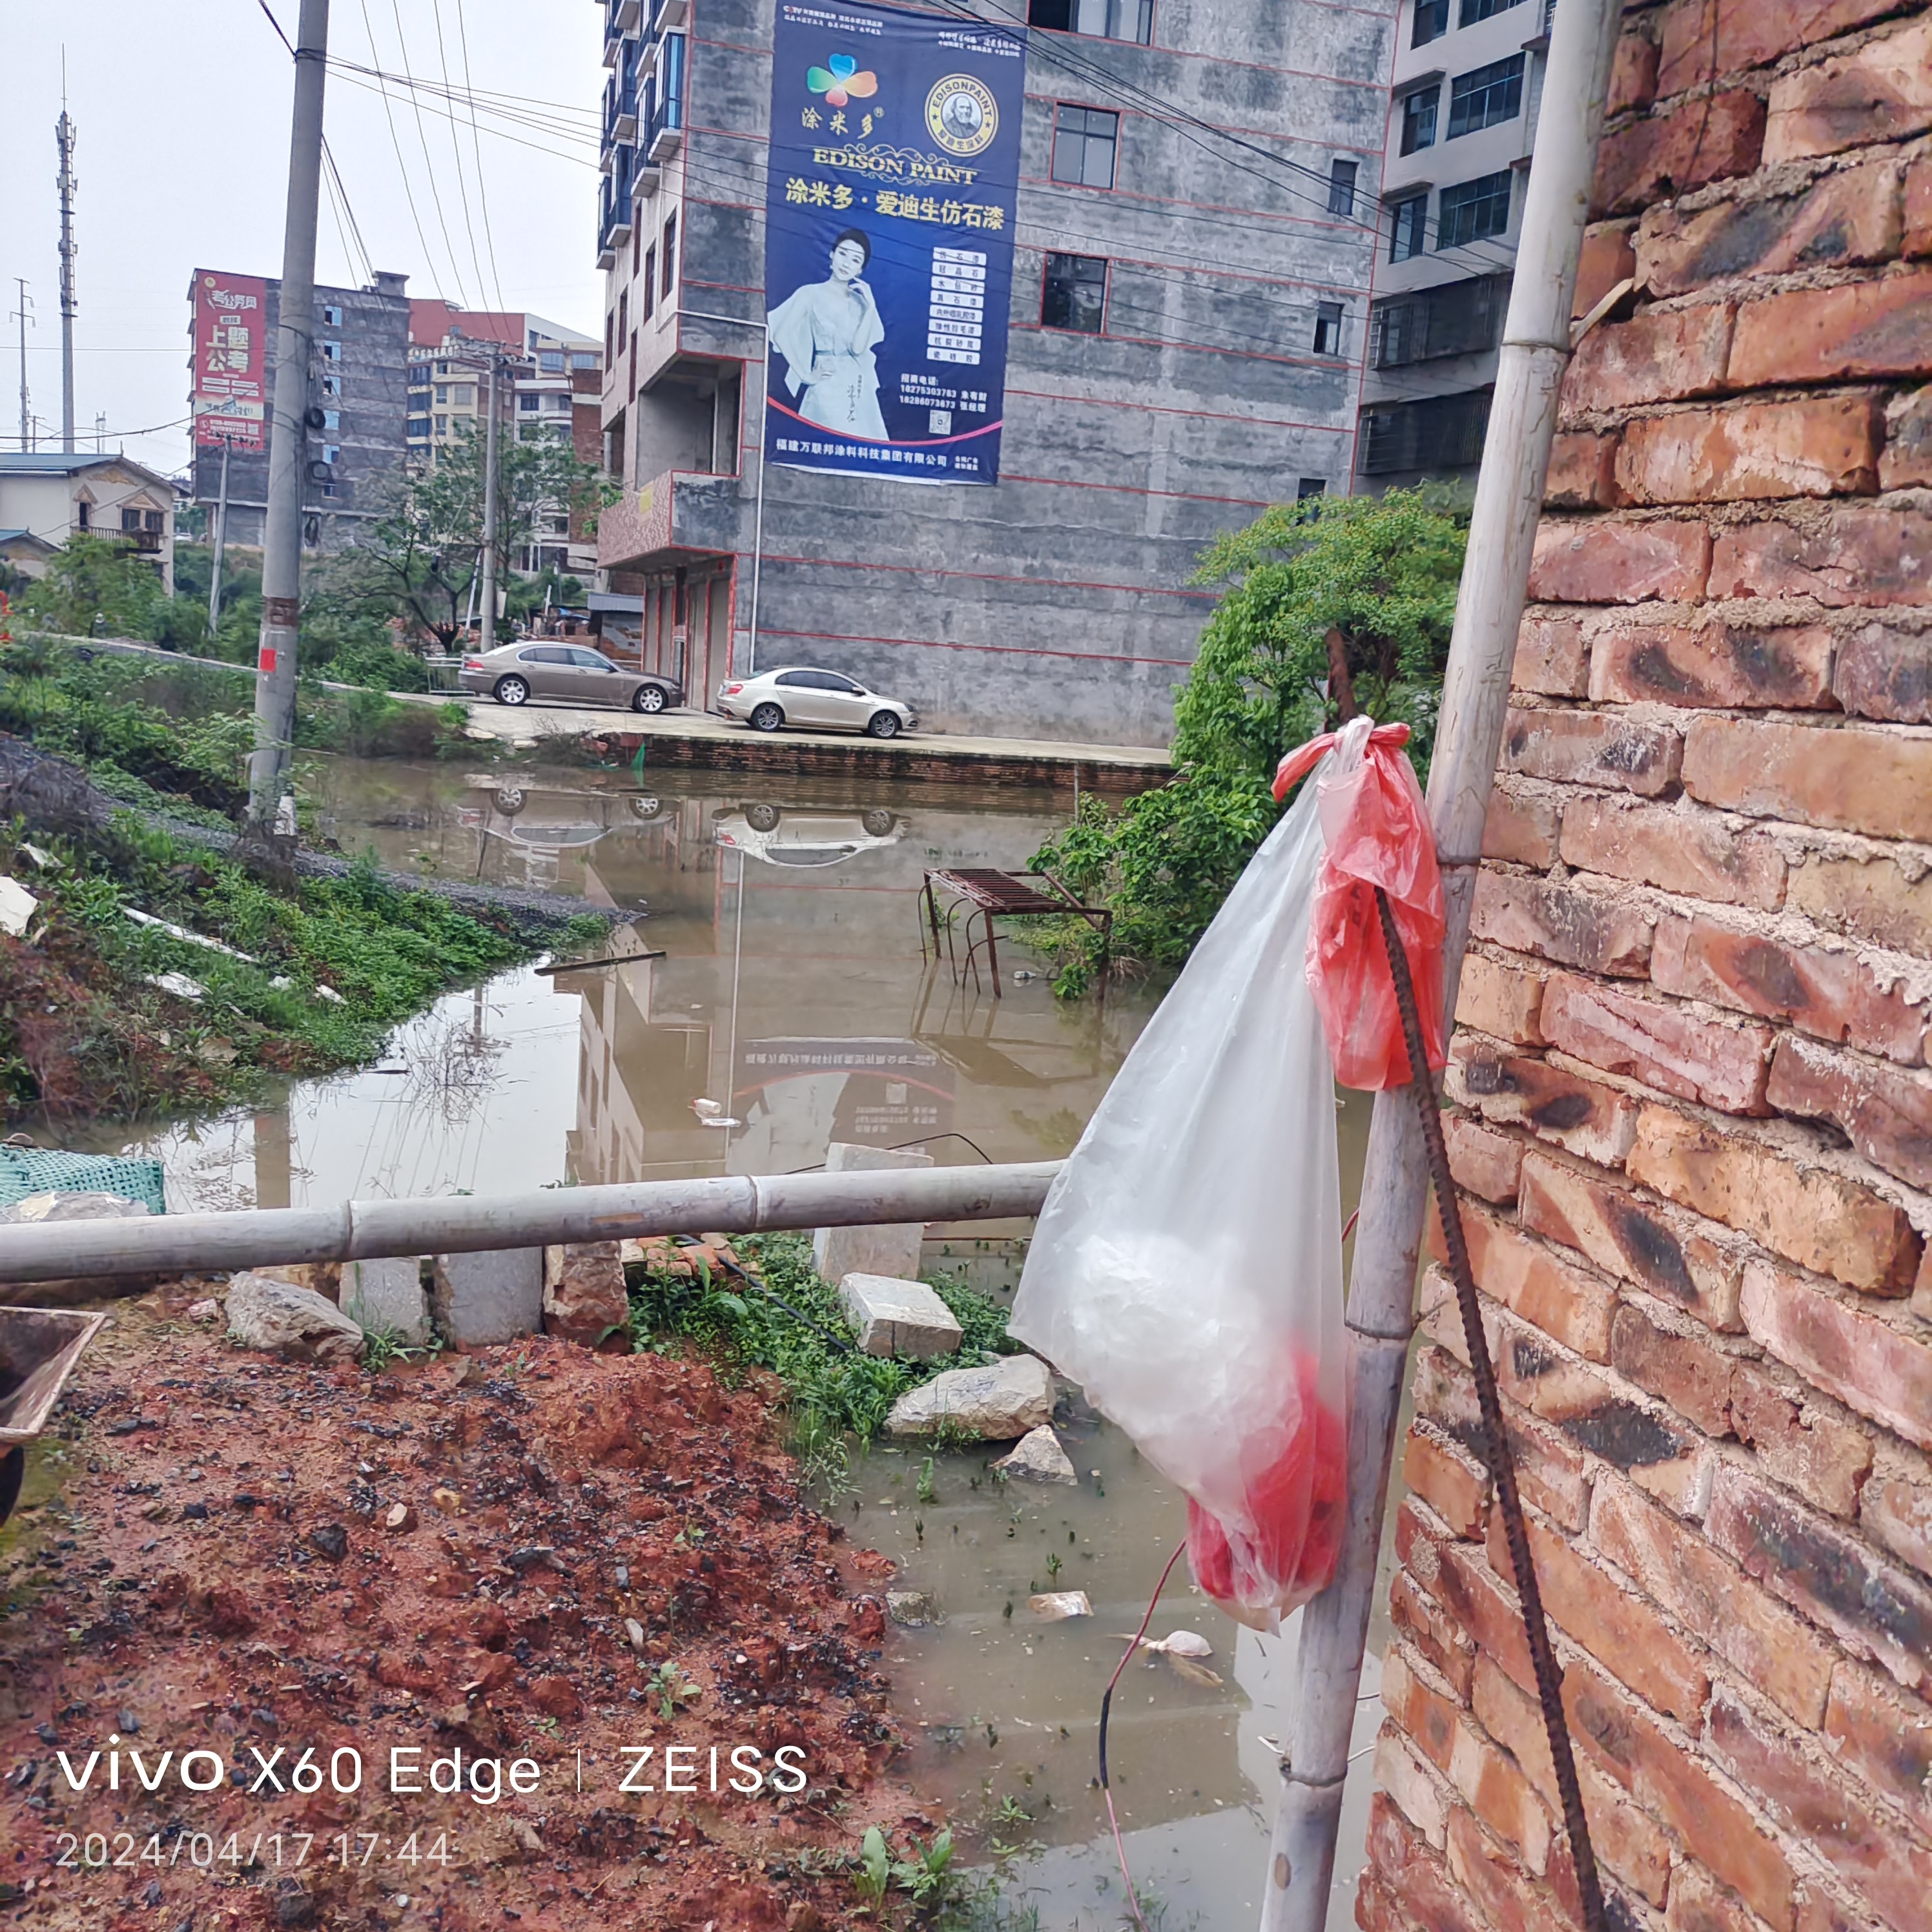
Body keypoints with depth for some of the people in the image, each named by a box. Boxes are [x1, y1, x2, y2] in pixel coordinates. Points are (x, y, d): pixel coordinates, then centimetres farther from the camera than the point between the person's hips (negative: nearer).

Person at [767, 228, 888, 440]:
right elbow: (782, 335, -8)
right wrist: (806, 375, -10)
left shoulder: (860, 301, 12)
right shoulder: (811, 294, 0)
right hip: (827, 388, -5)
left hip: (860, 389, 5)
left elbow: (859, 347, -1)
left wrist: (871, 307, -7)